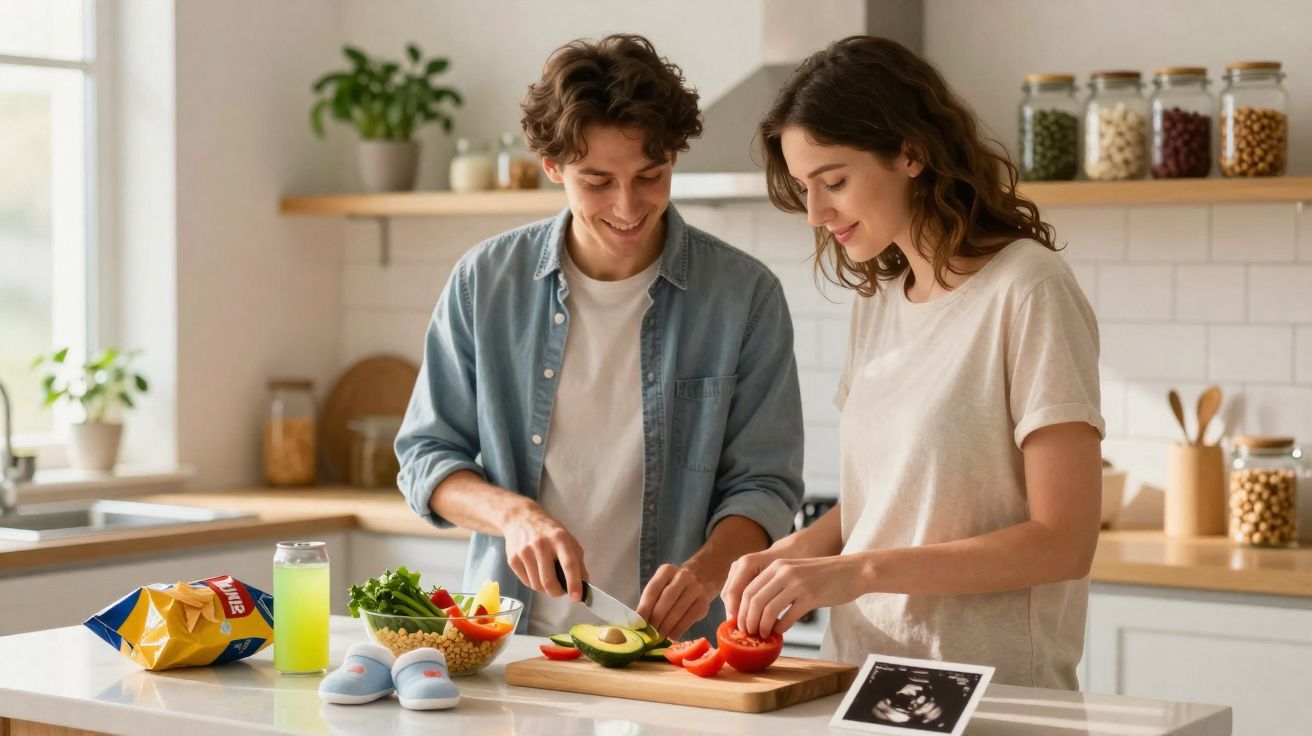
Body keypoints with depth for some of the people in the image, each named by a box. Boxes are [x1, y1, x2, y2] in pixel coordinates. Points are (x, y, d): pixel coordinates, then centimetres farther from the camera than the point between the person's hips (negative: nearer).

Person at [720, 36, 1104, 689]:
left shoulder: (1026, 292, -8)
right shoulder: (877, 299, 14)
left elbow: (1062, 542, -12)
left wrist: (859, 571, -17)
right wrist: (798, 551, 0)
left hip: (990, 689, -6)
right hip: (861, 682, 6)